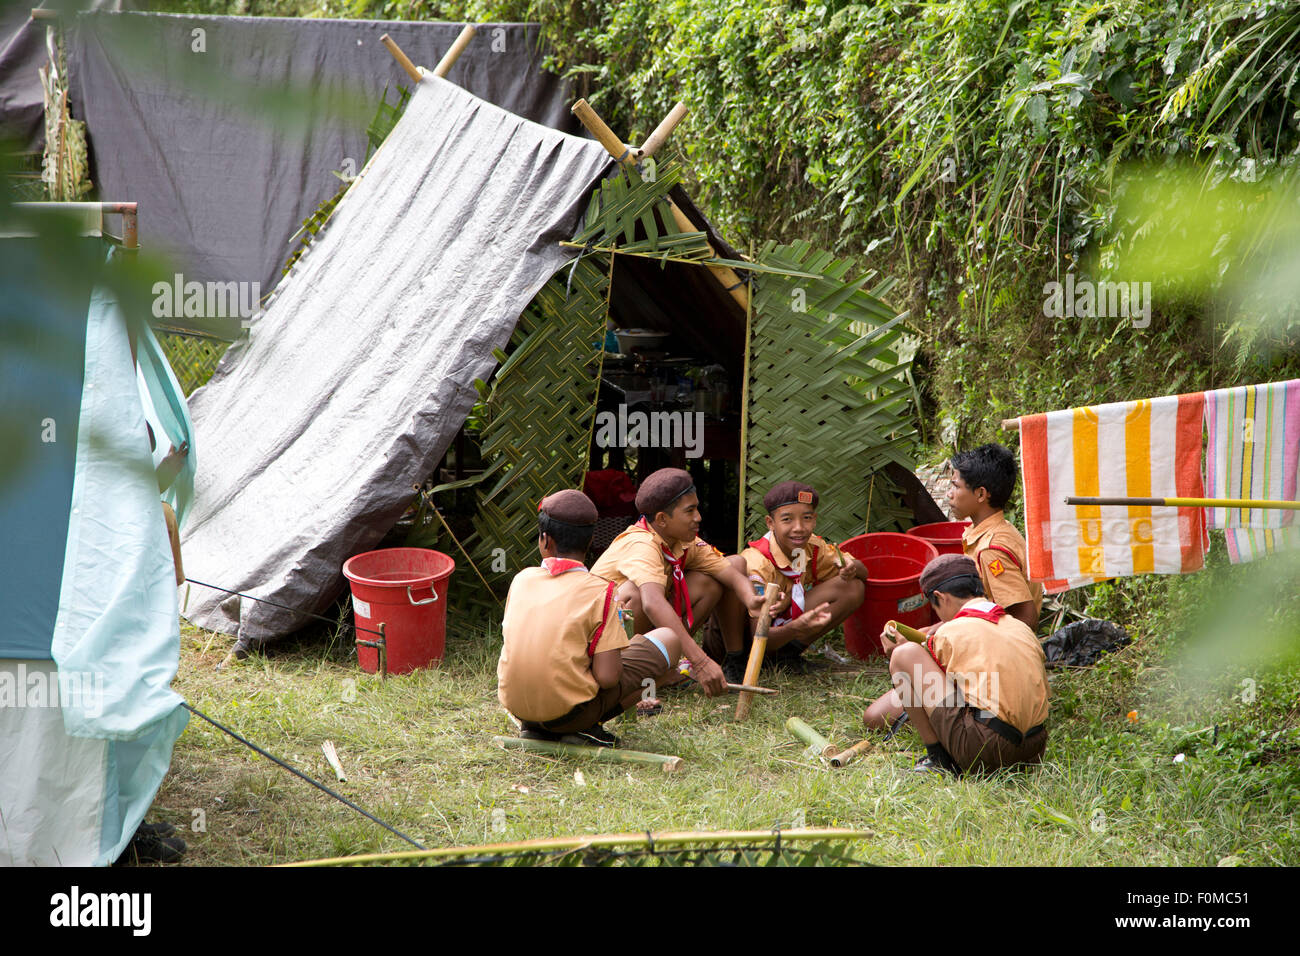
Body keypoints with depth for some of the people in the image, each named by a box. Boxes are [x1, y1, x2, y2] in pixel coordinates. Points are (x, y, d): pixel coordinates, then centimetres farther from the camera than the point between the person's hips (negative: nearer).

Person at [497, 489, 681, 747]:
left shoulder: (521, 579, 3)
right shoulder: (600, 591, -11)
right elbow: (607, 677, -16)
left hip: (515, 706, 5)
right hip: (568, 712, -5)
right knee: (669, 640, 7)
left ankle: (534, 727, 13)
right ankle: (586, 727, -1)